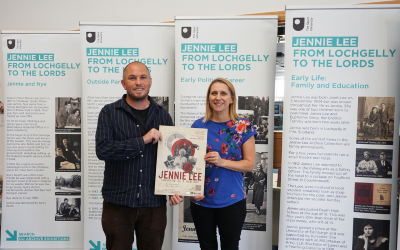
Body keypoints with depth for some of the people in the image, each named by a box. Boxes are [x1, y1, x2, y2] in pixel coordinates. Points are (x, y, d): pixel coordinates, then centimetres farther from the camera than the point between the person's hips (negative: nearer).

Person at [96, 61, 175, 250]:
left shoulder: (163, 116, 4)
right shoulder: (109, 112, -2)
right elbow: (102, 150, -15)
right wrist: (142, 140, -20)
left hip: (154, 204, 2)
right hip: (118, 202, -1)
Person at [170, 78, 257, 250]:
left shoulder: (243, 127, -4)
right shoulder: (198, 126, 1)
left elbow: (250, 164, -5)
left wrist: (222, 162, -20)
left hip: (232, 201, -2)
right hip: (201, 201, 2)